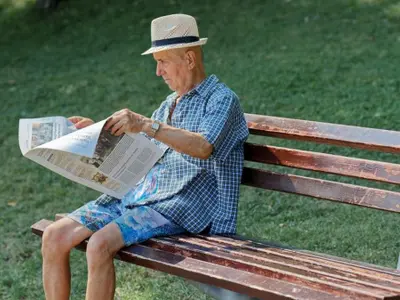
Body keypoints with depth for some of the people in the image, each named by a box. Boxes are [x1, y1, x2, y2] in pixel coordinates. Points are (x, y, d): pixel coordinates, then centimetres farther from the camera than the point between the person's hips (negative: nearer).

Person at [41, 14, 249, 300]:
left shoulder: (222, 99, -2)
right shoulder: (170, 104, 23)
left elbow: (203, 147, -22)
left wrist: (145, 124, -29)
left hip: (177, 208, -8)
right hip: (134, 195, 8)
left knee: (100, 244, -31)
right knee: (54, 236, -9)